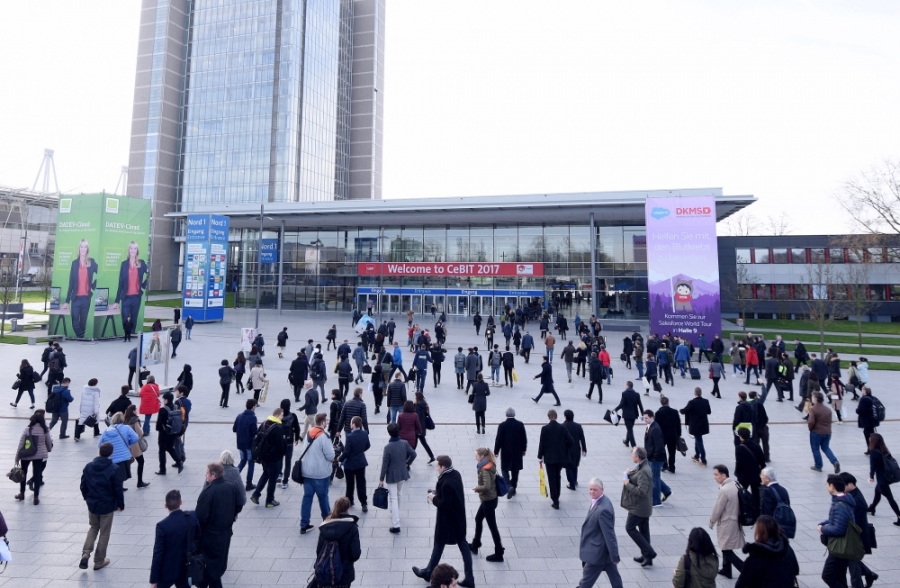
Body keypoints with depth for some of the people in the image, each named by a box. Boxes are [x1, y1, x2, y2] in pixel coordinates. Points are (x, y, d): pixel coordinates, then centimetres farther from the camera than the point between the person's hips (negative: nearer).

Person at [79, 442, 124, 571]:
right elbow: (118, 489, -13)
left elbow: (83, 486, 5)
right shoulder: (114, 470, -17)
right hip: (107, 506, -4)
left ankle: (85, 553, 7)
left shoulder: (88, 467, -4)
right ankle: (99, 561, 19)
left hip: (92, 504, 4)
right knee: (104, 533, 10)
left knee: (93, 528, 24)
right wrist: (121, 504, 2)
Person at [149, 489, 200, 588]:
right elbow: (198, 538, 2)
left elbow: (158, 554, -17)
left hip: (167, 570, -4)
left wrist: (153, 579, -8)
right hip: (186, 568, 4)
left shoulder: (162, 525, -23)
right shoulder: (192, 517, -12)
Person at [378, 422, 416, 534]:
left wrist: (381, 479, -7)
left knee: (394, 499, 0)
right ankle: (395, 514, 46)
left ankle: (396, 525, -1)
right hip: (402, 474, 5)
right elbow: (413, 454, 1)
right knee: (398, 495, 25)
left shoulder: (388, 447, -22)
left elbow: (385, 465, -17)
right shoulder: (404, 443, -9)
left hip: (392, 476, -5)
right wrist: (407, 464, 17)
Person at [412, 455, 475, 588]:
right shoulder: (456, 474, -3)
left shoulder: (446, 483, -31)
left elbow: (445, 505, -27)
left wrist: (434, 498, -12)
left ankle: (428, 572, 35)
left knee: (439, 545, 13)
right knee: (463, 544, 13)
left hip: (447, 519, -8)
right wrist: (438, 491, 5)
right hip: (458, 516, 8)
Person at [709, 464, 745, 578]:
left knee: (727, 551, 5)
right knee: (726, 548, 23)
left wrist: (711, 522, -1)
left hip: (727, 523, -9)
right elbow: (733, 505, 10)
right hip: (734, 520, 9)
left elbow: (717, 509, -18)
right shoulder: (734, 485, -1)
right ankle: (726, 570, 34)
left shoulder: (724, 490, -27)